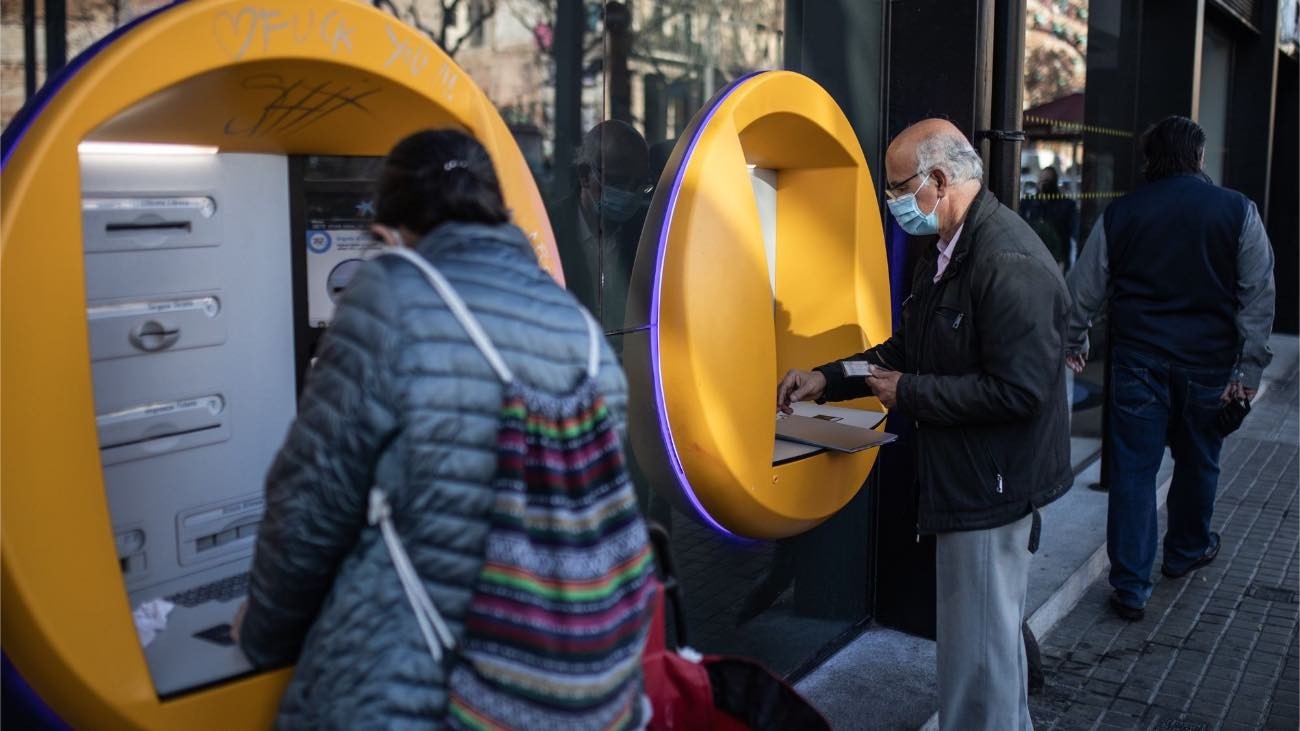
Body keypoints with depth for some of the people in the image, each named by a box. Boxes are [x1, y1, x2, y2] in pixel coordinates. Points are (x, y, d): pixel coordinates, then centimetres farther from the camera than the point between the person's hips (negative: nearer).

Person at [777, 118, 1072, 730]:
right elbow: (909, 347, 16)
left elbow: (1018, 390, -28)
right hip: (965, 476, 10)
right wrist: (827, 378, 5)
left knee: (976, 651, 3)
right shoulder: (949, 252, 8)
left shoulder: (1010, 264, -23)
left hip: (991, 486, -10)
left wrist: (907, 393, -20)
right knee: (994, 631, 25)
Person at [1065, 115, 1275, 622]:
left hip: (1138, 363, 0)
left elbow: (1084, 290, 7)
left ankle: (1131, 588, 2)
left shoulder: (1120, 214, 1)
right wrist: (1248, 369, -2)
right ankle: (1186, 550, 41)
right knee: (1197, 461, 20)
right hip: (1207, 363, 1)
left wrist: (1075, 343, 22)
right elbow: (1258, 295, -5)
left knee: (1133, 468, 2)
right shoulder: (1237, 210, -2)